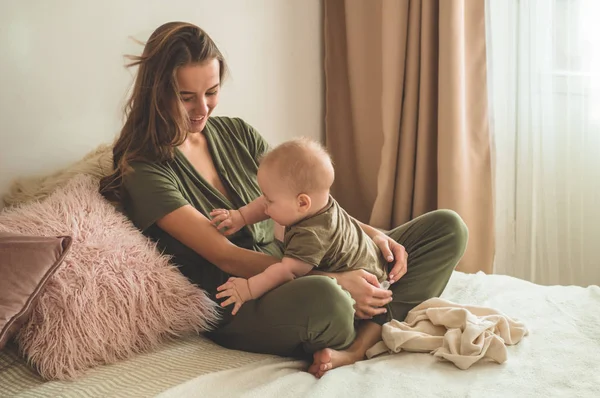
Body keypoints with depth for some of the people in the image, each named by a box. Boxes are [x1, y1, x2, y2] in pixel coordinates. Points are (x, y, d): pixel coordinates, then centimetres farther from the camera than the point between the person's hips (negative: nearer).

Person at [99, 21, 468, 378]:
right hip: (238, 311, -6)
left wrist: (371, 234, -8)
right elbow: (226, 257, -17)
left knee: (447, 227, -2)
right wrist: (333, 282, -25)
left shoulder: (237, 133, 9)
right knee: (321, 298, -43)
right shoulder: (144, 172, -9)